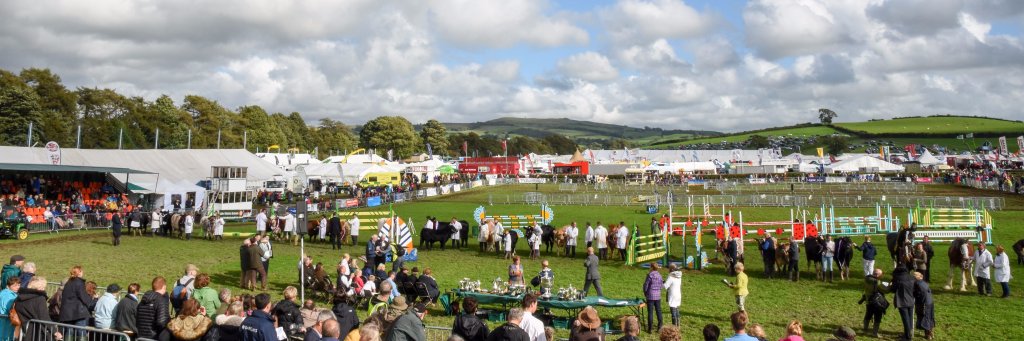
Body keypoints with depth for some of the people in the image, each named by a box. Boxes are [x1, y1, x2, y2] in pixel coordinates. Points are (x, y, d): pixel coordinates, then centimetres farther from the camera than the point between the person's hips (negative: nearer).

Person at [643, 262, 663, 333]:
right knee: (658, 311, 12)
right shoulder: (659, 275, 2)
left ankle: (650, 328, 4)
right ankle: (660, 327, 17)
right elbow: (661, 285, 9)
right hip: (658, 296, 5)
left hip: (650, 296, -5)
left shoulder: (650, 275, -14)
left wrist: (645, 293, 7)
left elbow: (646, 285, -8)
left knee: (650, 312, 1)